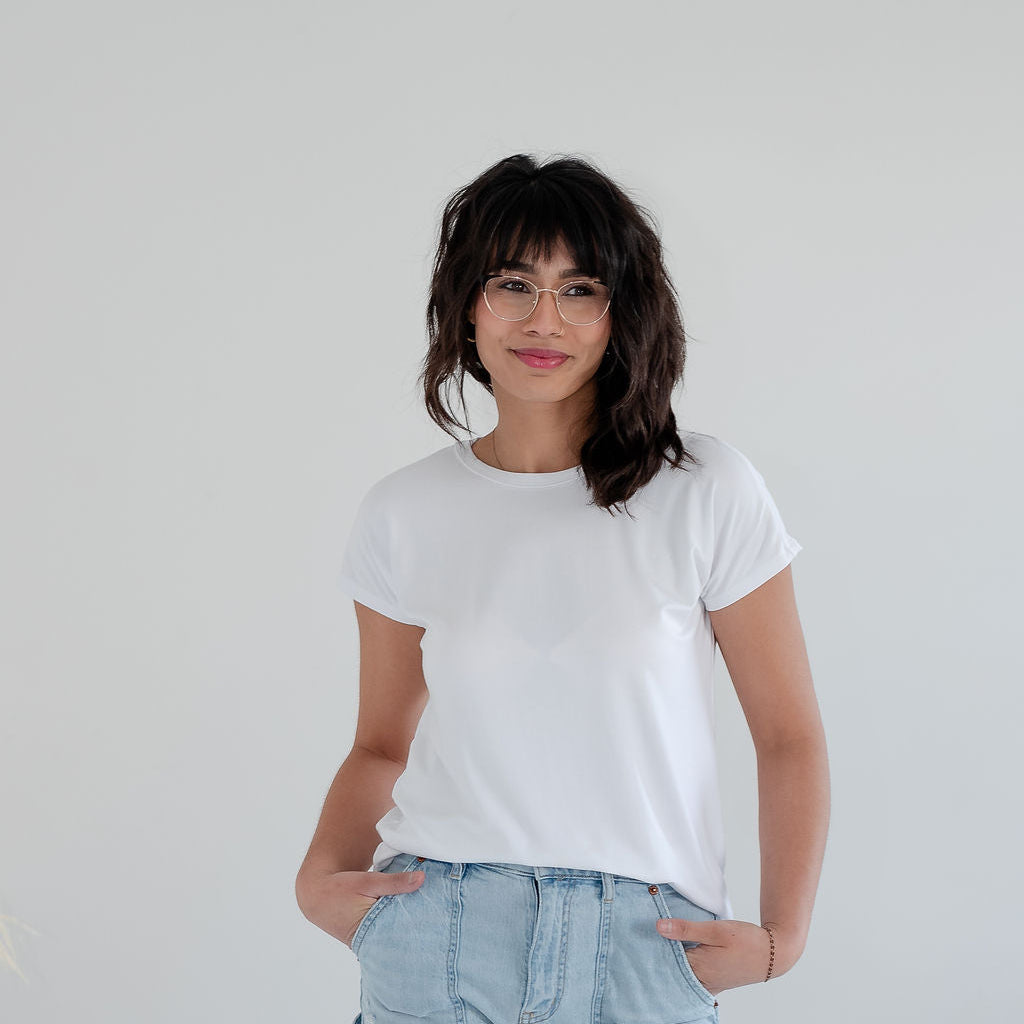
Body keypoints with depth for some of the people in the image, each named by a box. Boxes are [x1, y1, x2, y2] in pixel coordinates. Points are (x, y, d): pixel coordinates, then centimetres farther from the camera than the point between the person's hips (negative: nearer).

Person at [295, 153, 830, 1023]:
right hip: (435, 942, 1)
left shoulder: (709, 493, -4)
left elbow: (788, 736, -1)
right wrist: (321, 876, -6)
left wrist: (780, 936, -11)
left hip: (645, 950, -1)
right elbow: (383, 746, 11)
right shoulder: (404, 515, 2)